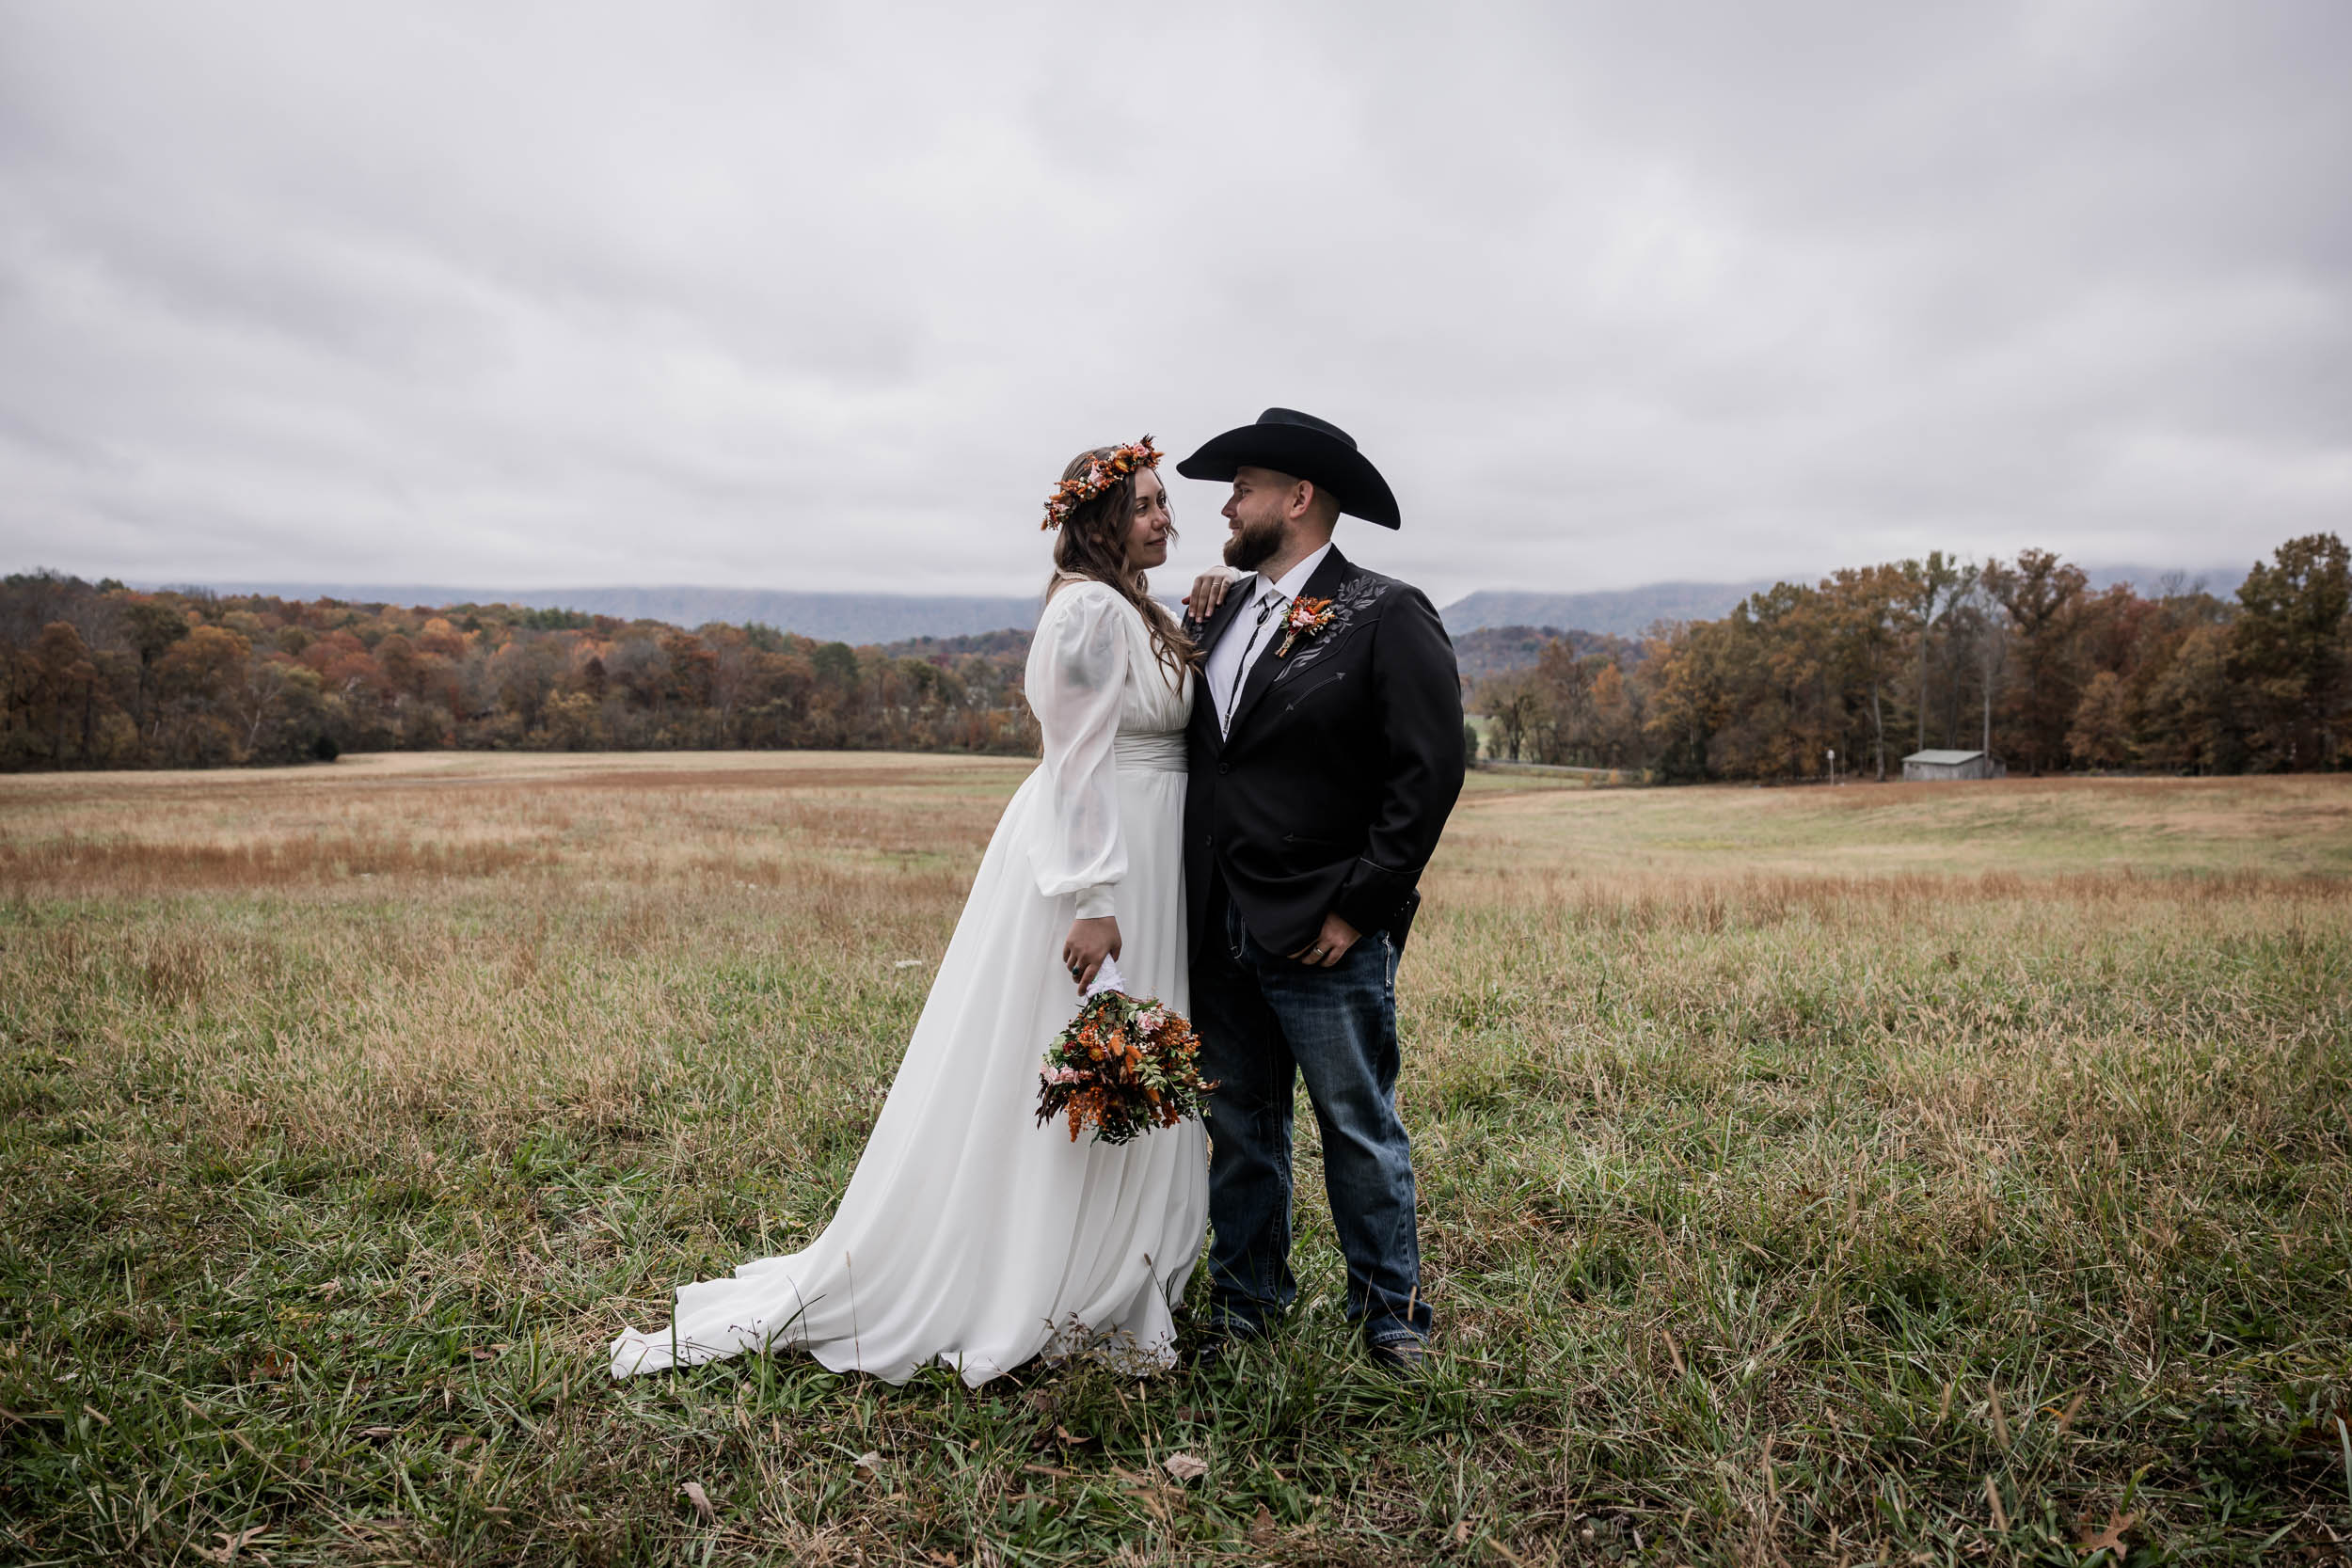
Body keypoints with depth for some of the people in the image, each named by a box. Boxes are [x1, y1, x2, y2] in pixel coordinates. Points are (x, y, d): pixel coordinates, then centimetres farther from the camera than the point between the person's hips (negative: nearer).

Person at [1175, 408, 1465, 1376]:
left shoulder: (1386, 618, -8)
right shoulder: (1219, 608, 12)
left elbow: (1431, 771, -13)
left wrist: (1358, 908, -14)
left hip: (1324, 936, -6)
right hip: (1222, 933, 6)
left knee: (1359, 1130, 6)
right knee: (1239, 1126, 16)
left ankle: (1390, 1309, 24)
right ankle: (1246, 1295, 32)